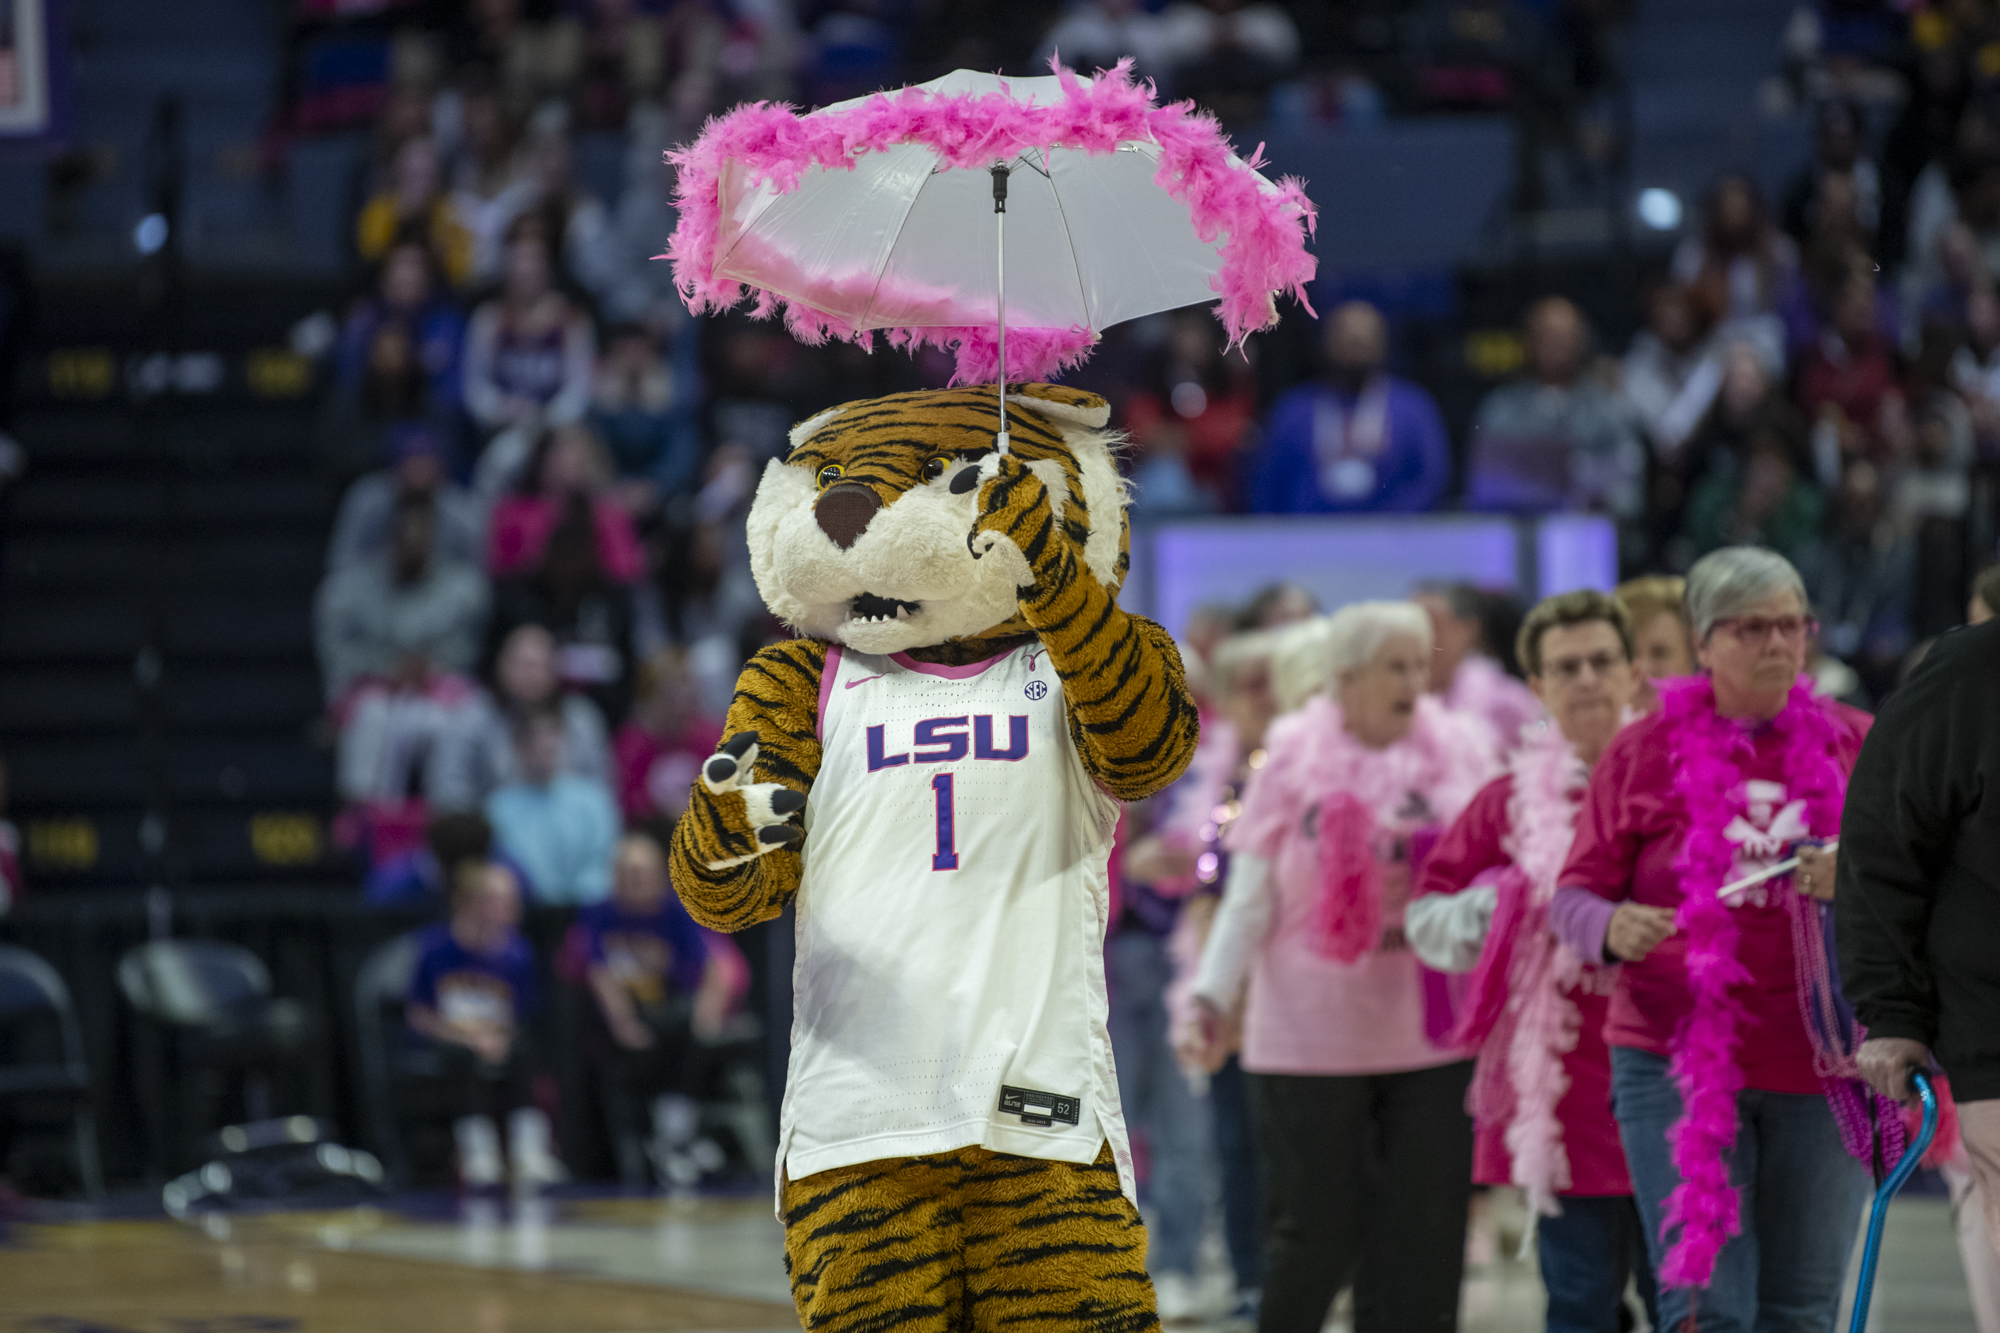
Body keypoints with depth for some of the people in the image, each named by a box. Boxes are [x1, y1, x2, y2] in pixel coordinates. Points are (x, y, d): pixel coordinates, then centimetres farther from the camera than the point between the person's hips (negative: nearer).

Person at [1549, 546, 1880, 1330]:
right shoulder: (1644, 752, 3)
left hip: (1822, 1068, 2)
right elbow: (1574, 897, 3)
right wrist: (1611, 928, -21)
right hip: (1677, 1061, -2)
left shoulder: (1852, 745, 7)